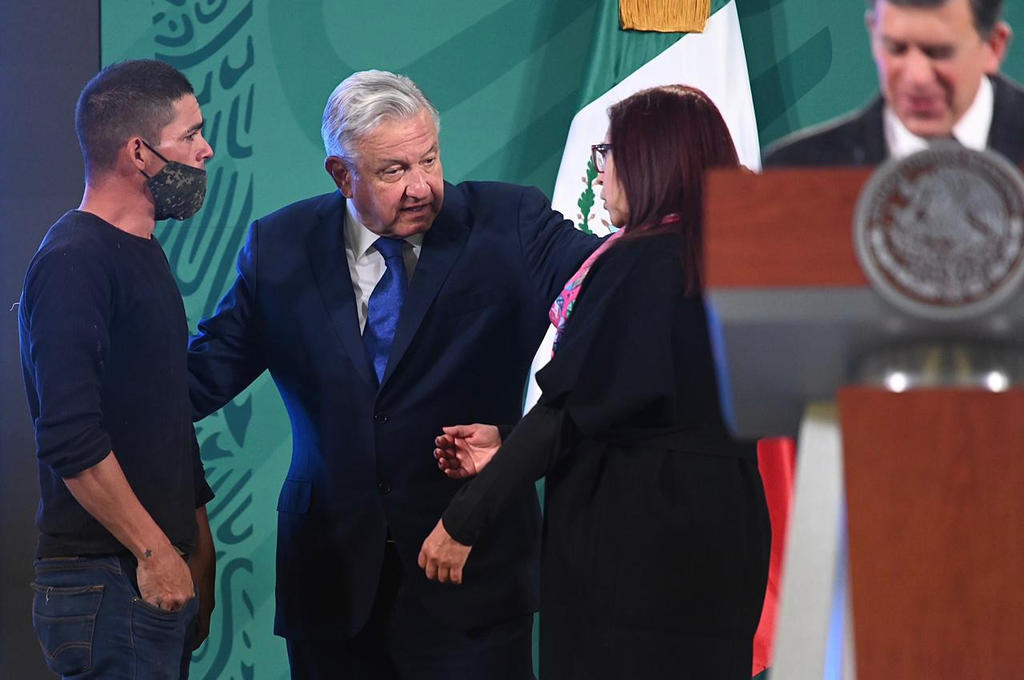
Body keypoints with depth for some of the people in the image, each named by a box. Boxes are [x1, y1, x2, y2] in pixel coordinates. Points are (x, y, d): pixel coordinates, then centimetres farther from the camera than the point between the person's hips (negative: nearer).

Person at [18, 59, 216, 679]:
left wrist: (197, 551, 19)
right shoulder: (72, 264, -14)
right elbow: (71, 440, -22)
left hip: (161, 567, 9)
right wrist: (155, 552, -19)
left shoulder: (144, 255, 17)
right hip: (106, 578, -9)